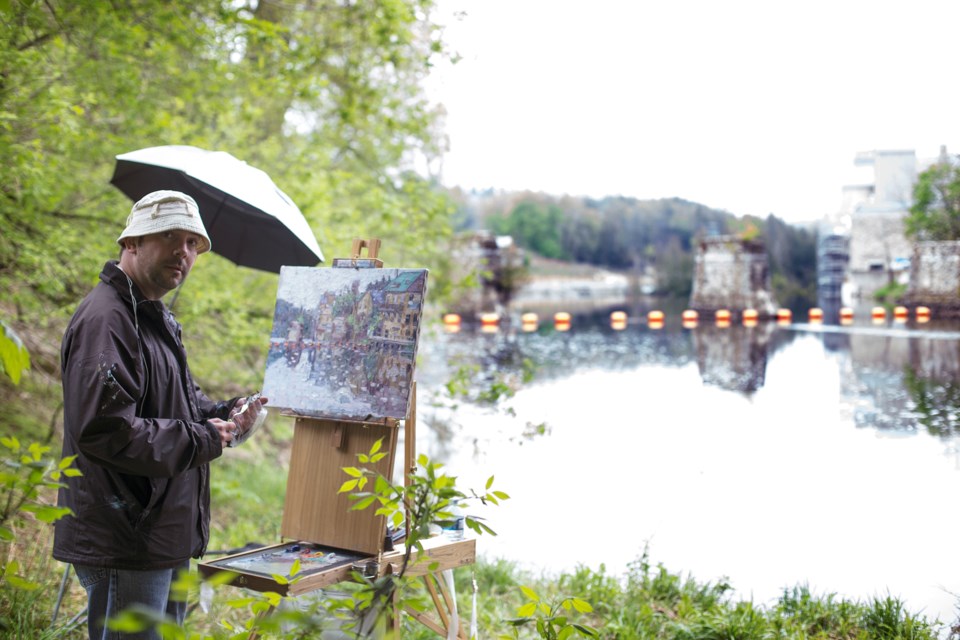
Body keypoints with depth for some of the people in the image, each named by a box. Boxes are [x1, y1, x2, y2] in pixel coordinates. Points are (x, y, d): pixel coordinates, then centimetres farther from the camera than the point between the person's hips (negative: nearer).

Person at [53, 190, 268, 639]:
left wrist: (224, 415, 5)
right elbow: (105, 430, -28)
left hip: (167, 537, 11)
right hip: (125, 545, -11)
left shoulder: (155, 317, 18)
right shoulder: (105, 319, -19)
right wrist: (201, 441, -19)